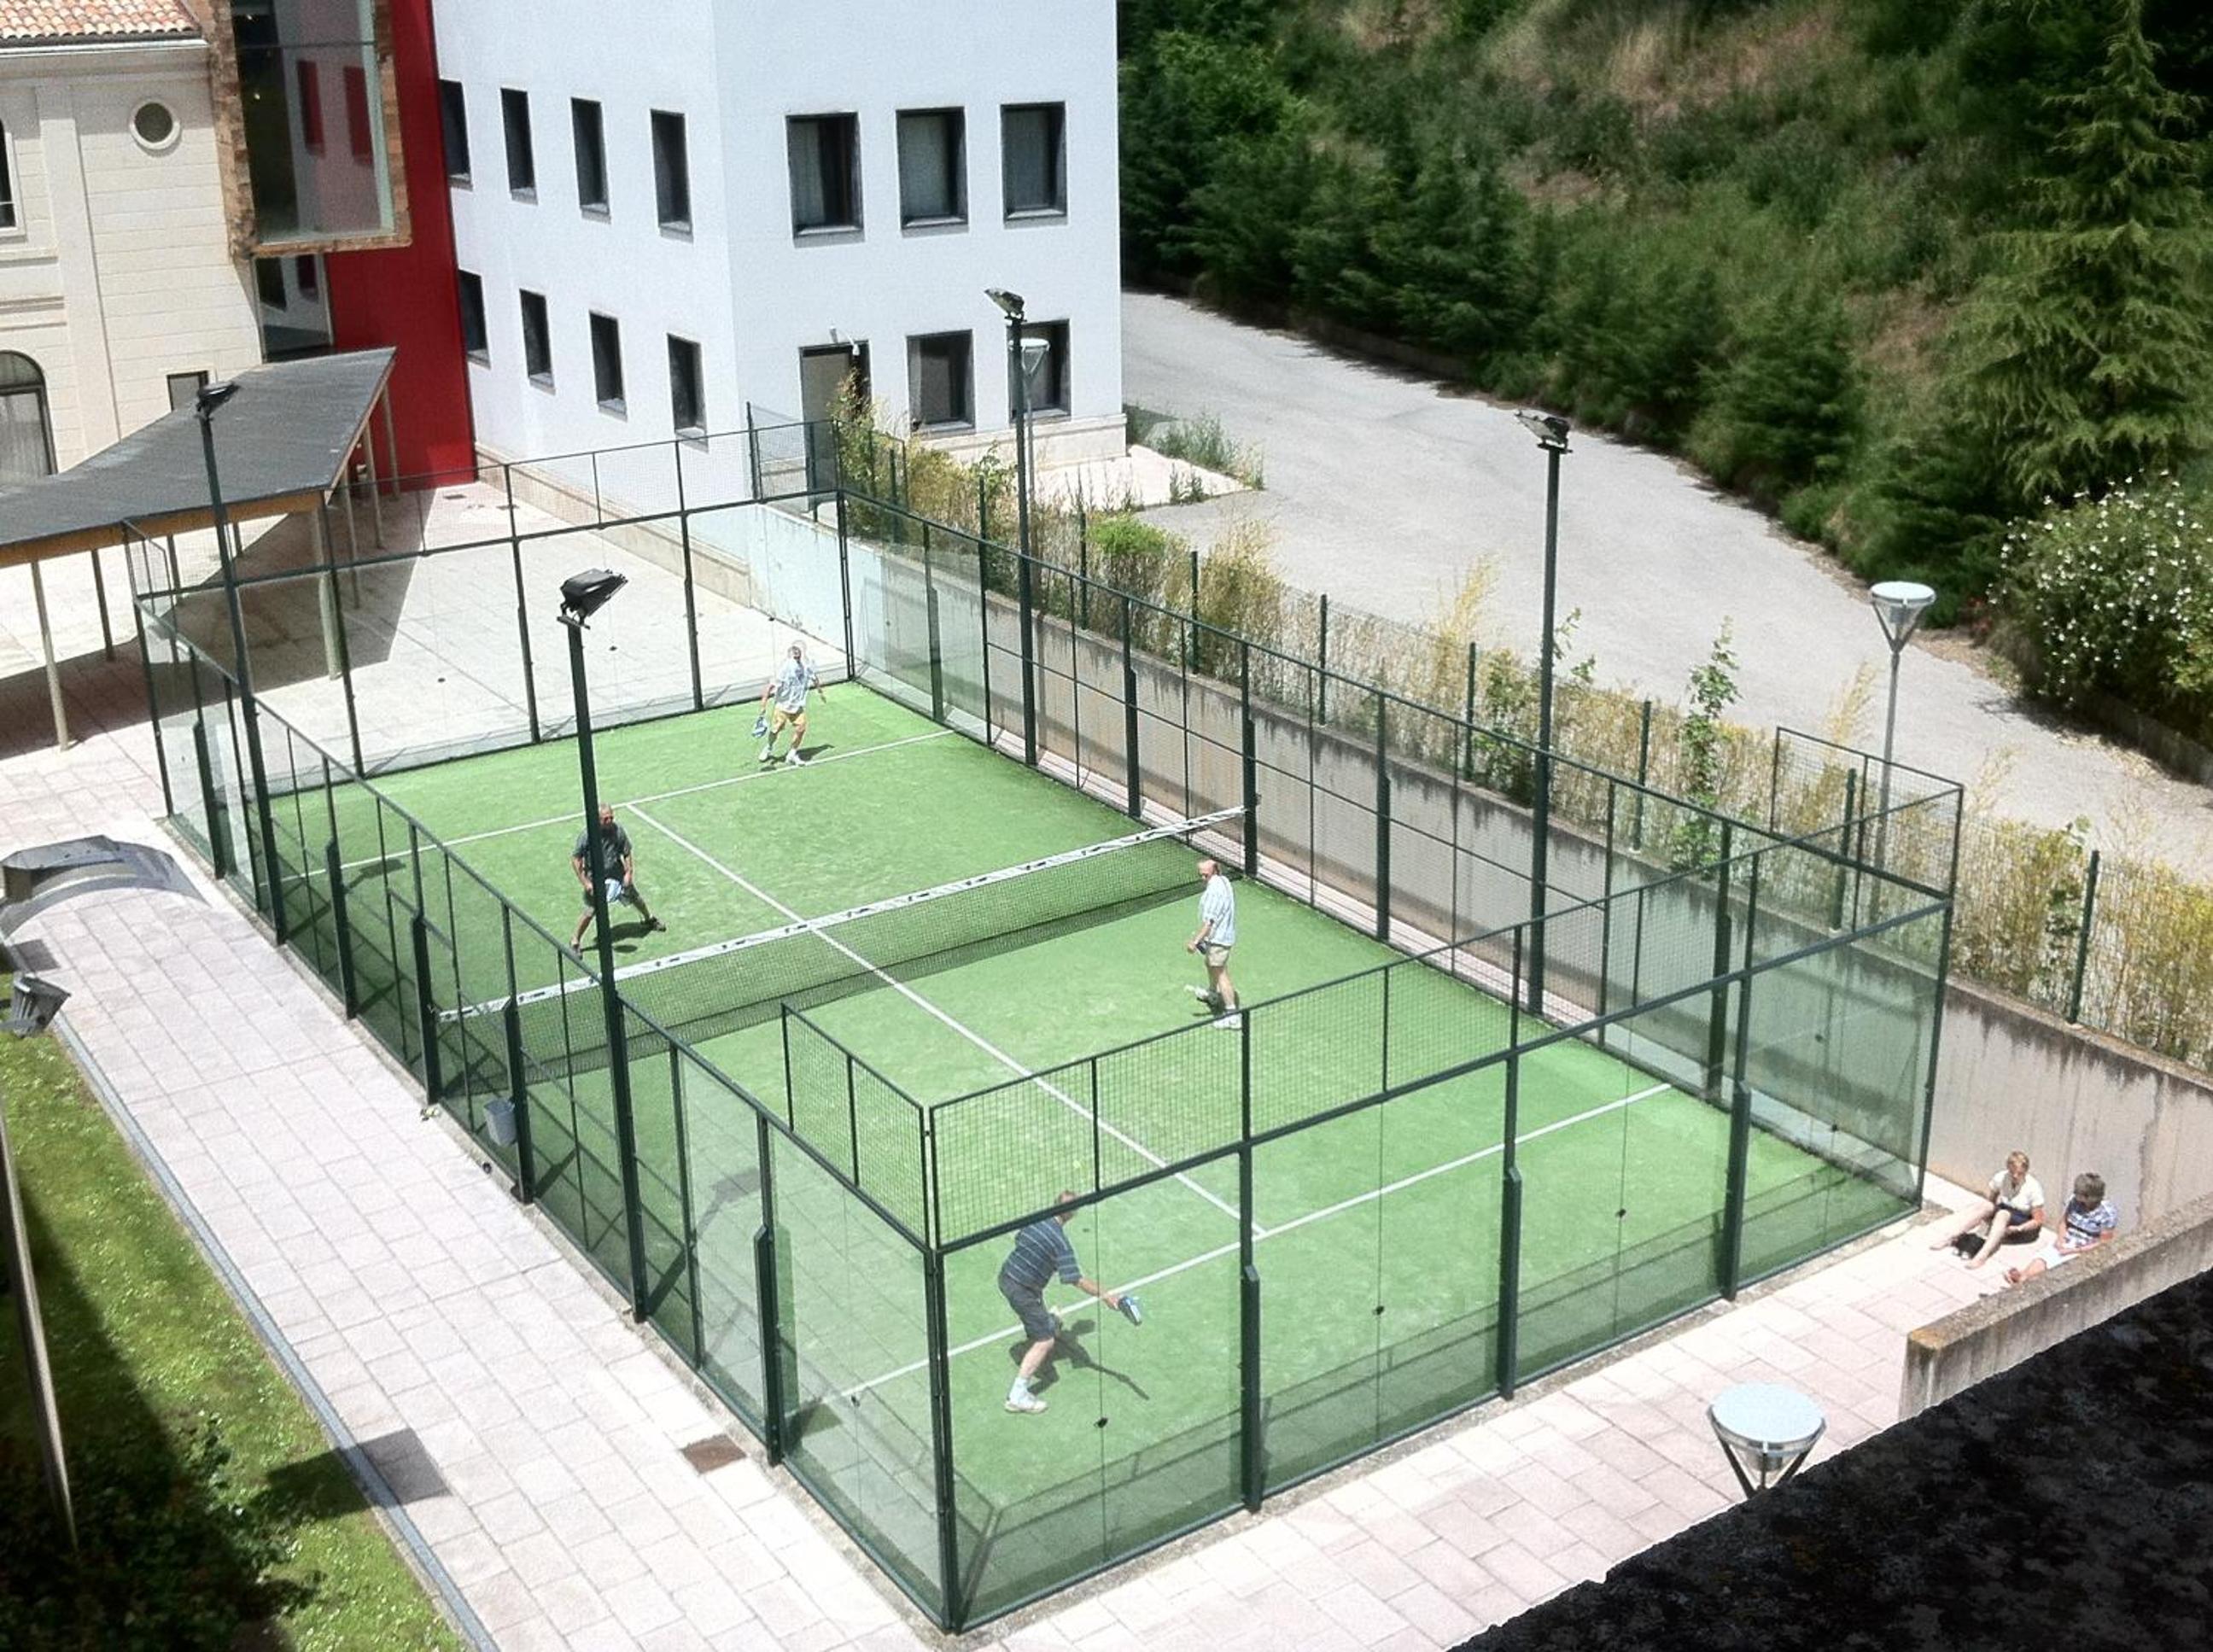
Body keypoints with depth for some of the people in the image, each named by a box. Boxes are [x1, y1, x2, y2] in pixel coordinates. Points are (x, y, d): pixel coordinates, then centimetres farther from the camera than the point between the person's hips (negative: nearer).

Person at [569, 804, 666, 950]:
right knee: (589, 913, -5)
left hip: (618, 876, 3)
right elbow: (575, 858, -14)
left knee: (636, 898, 19)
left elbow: (626, 853, 0)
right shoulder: (586, 836, -22)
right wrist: (585, 882, -17)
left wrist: (629, 872, -8)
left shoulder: (618, 831, -14)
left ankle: (650, 919, 49)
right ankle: (575, 941, 15)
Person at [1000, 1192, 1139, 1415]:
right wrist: (1105, 1295, -19)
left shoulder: (1034, 1221, -2)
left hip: (1006, 1277, 8)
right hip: (1023, 1291, -8)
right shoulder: (1061, 1243, -23)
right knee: (1044, 1341, -4)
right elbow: (1076, 1280, -24)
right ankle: (1017, 1395, -7)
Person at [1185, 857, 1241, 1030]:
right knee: (1210, 964, 31)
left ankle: (1232, 1013, -7)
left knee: (1220, 974, -8)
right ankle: (1212, 994, 55)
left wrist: (1196, 940, -28)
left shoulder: (1214, 891, -28)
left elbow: (1209, 921, -29)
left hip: (1218, 937, -11)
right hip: (1224, 933, 11)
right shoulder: (1223, 881, 4)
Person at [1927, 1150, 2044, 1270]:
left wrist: (2017, 1229, -27)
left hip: (2024, 1226, -4)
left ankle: (1983, 1255, -50)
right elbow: (1991, 1200, 5)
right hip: (2001, 1216, 4)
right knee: (1983, 1204, -26)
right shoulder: (2000, 1178, -9)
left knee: (2003, 1214, -37)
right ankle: (1948, 1236, -33)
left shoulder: (2034, 1188, -18)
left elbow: (2038, 1221, -14)